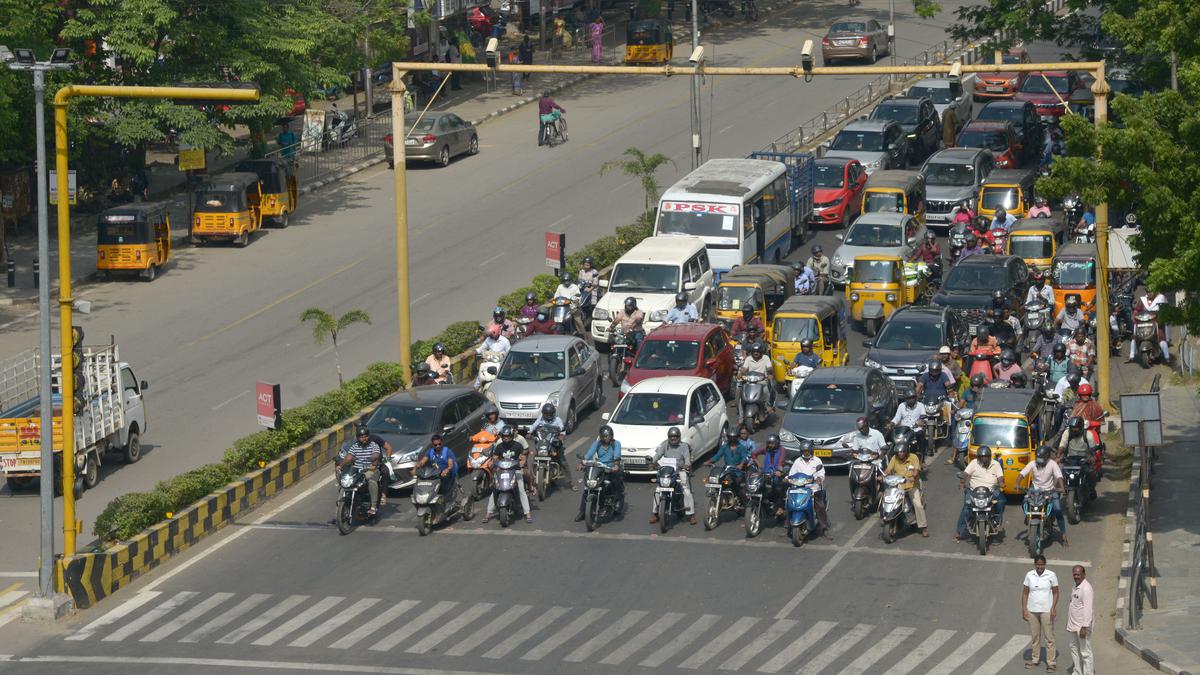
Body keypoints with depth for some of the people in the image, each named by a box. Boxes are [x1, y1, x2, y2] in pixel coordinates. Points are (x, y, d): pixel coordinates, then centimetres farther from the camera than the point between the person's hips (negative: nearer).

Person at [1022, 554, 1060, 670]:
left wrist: (1053, 608, -12)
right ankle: (1034, 659, 24)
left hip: (1046, 611, -3)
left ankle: (1050, 662, 4)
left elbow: (1055, 593, -1)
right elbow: (1025, 593, 5)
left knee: (1049, 637, -1)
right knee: (1034, 636, 13)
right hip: (1032, 610, 3)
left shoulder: (1051, 575, -6)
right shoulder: (1029, 575, 1)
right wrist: (1024, 609, 0)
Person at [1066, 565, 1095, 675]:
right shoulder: (1076, 587, 13)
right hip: (1074, 625, 10)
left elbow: (1087, 609, -24)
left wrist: (1084, 627, -27)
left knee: (1085, 652, -6)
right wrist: (1069, 623, 21)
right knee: (1074, 649, 19)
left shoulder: (1086, 588, -19)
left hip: (1082, 626, -10)